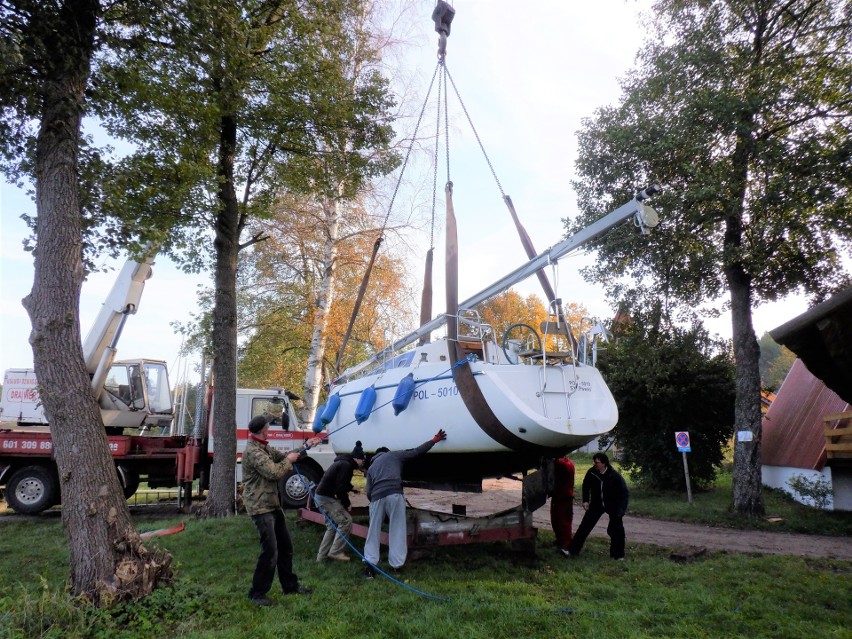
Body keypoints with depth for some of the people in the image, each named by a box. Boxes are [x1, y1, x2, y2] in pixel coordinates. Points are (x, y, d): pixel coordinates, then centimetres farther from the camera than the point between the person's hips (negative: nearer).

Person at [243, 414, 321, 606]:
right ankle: (256, 593, 6)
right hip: (260, 508, -10)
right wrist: (288, 460, -9)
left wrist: (306, 446, 17)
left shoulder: (264, 448, 11)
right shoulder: (252, 451, -21)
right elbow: (274, 473, -25)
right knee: (270, 551, -8)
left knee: (285, 547, 16)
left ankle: (290, 585, 29)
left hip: (273, 505, 10)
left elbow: (283, 456, 21)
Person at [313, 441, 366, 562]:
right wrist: (347, 503, -10)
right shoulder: (346, 465, -19)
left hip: (321, 496, 11)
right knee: (346, 521, -10)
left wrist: (352, 487, 12)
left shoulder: (344, 462, 14)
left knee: (333, 525, 15)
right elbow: (340, 488, -21)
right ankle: (335, 552, -6)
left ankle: (322, 555, 17)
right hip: (326, 497, -11)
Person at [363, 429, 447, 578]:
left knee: (373, 531, 13)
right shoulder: (394, 455, 22)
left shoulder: (371, 467, 31)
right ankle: (396, 564, 4)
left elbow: (368, 491, 19)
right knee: (397, 530, 4)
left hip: (376, 497, 3)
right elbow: (416, 451, 18)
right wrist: (434, 440, 26)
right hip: (394, 494, -3)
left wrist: (374, 501, 31)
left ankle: (370, 563, 5)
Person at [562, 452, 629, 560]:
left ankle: (618, 555, 19)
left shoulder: (615, 476, -24)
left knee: (616, 529, -2)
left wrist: (620, 510, -24)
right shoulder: (591, 472, -16)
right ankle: (572, 550, -2)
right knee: (585, 525, -4)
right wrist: (585, 500, -5)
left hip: (612, 505, -2)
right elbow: (586, 486, 4)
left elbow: (624, 494, -16)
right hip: (597, 503, 2)